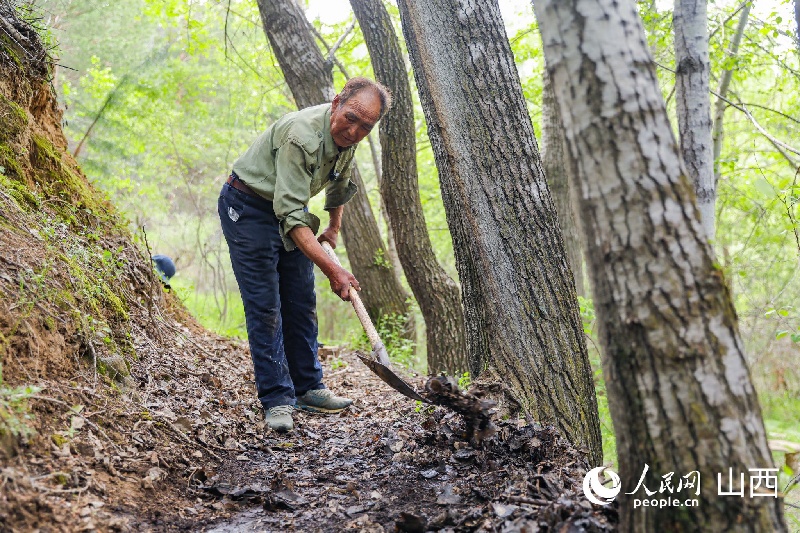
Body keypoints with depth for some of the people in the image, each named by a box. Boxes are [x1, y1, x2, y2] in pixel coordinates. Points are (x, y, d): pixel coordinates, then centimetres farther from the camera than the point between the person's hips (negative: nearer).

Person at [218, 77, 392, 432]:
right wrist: (332, 269, -43)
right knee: (265, 306, -11)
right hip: (247, 207, -8)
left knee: (302, 304, 8)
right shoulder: (303, 136, -33)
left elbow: (341, 184, 17)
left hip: (289, 207, 8)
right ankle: (277, 399, -6)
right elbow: (289, 214, -39)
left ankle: (307, 388, 16)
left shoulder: (346, 137, -6)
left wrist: (333, 228, 24)